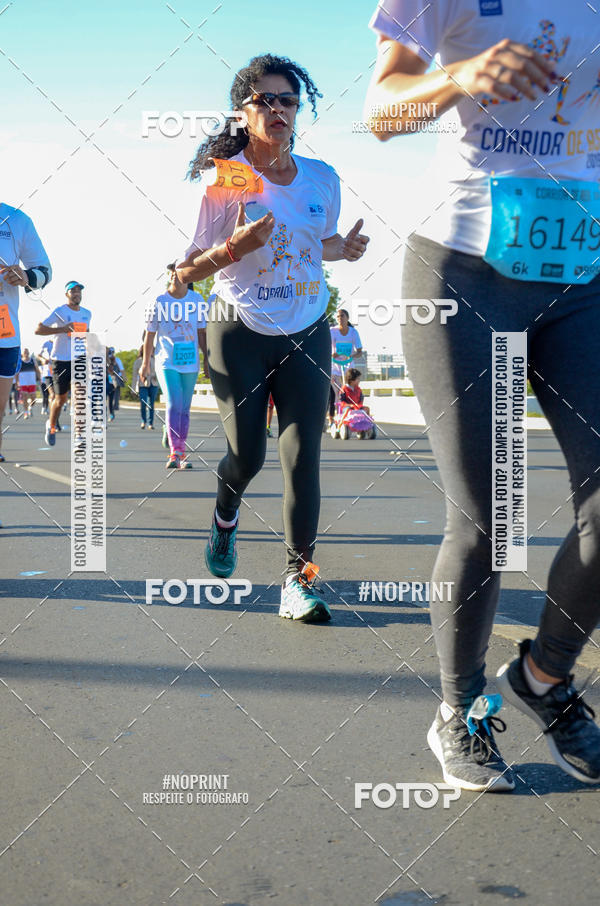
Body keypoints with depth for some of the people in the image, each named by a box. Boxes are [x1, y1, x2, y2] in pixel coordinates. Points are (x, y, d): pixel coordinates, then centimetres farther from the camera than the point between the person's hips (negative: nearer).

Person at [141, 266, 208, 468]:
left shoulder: (196, 299, 3)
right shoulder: (160, 301, -2)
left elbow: (201, 332, 10)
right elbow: (150, 334, 5)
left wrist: (207, 359, 7)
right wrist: (145, 363, 6)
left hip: (190, 362, 2)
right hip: (166, 362, -2)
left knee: (184, 409, 6)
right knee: (173, 404, -16)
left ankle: (181, 453, 17)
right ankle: (174, 452, -16)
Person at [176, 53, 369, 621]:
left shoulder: (322, 179, 2)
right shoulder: (221, 179, -8)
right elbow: (185, 272, -7)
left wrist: (343, 249, -3)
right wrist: (233, 248, -26)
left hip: (306, 333, 2)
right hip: (239, 333, -2)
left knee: (302, 456, -8)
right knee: (247, 455, -1)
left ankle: (297, 579, -3)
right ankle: (225, 516, 35)